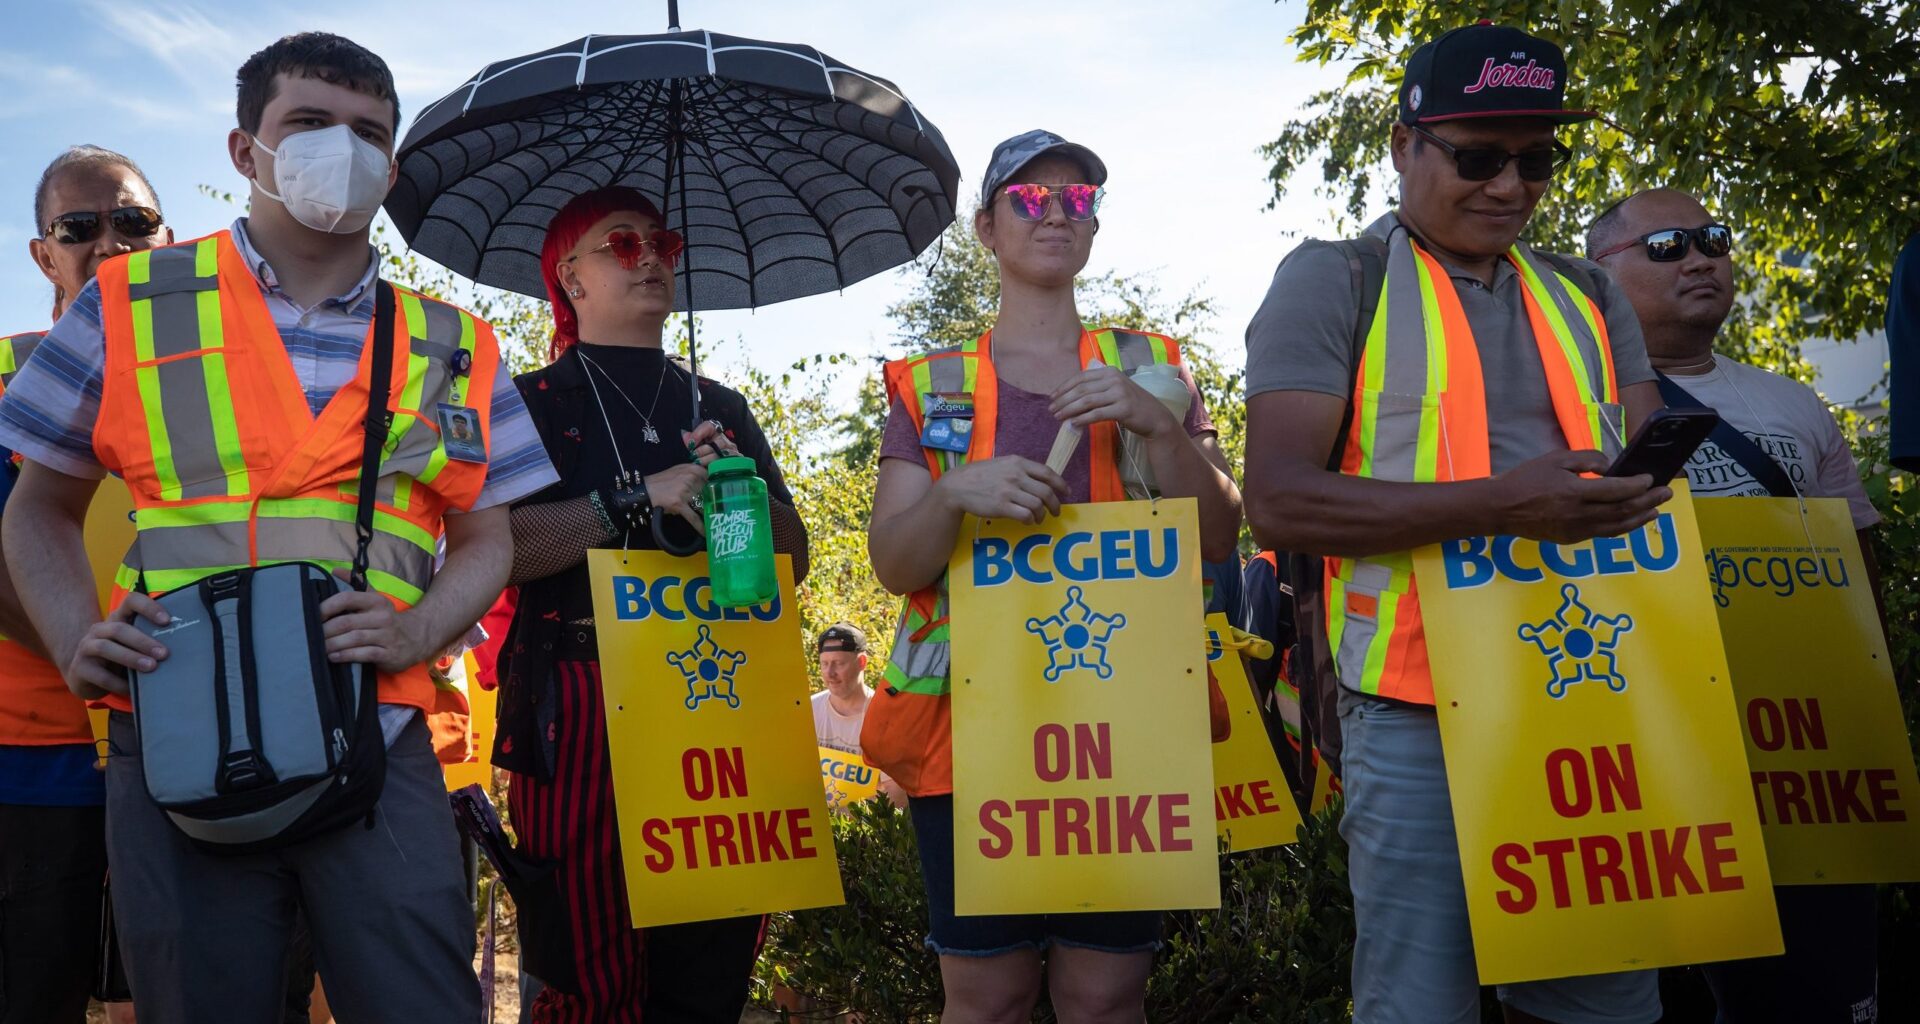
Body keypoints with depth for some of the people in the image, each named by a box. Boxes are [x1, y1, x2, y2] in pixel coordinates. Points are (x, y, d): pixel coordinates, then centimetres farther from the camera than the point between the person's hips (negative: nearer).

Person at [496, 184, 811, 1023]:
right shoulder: (533, 402, 8)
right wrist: (642, 499, -14)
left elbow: (794, 556, 16)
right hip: (583, 707, -3)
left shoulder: (722, 410, 21)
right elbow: (492, 546, -8)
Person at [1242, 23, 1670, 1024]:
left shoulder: (1587, 295, 16)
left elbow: (1650, 462, 17)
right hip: (1422, 716, -5)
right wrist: (1498, 505, -21)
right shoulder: (1335, 281, -1)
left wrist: (1644, 491, -8)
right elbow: (1279, 500, -12)